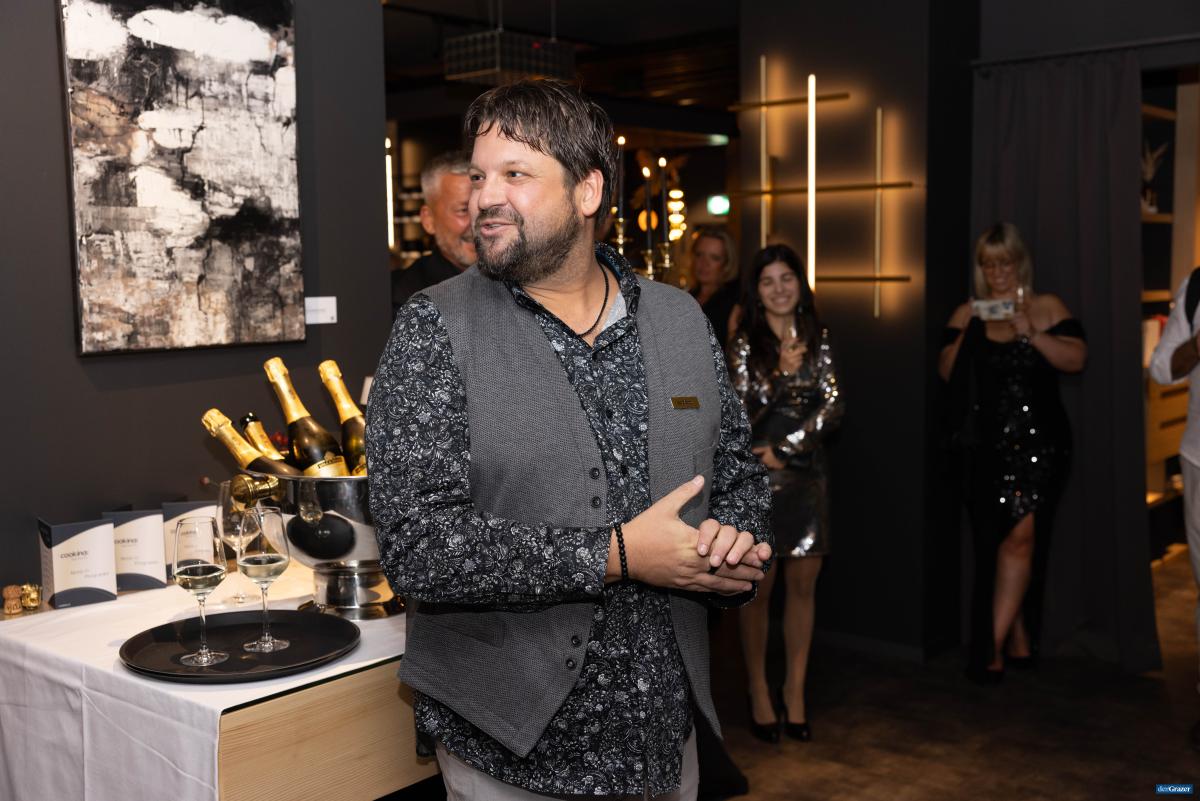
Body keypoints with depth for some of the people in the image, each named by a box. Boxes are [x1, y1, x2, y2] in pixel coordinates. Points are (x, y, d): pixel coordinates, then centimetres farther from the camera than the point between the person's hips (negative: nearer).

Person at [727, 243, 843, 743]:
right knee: (758, 587, 3)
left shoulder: (817, 337, 6)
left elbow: (833, 405, -2)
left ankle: (795, 689, 17)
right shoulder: (746, 343, -2)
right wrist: (783, 372, -15)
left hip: (806, 473, 3)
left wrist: (785, 449, -8)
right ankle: (758, 692, 15)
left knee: (803, 585, 5)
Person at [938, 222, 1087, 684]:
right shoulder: (967, 314, 12)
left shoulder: (1046, 308, 5)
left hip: (1039, 443, -3)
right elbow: (946, 372, 6)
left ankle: (993, 646, -7)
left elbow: (1076, 358, -4)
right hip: (986, 447, 3)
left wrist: (1032, 334, -16)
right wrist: (967, 333, -9)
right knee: (991, 545, 3)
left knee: (1020, 538, -13)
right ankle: (1019, 642, 17)